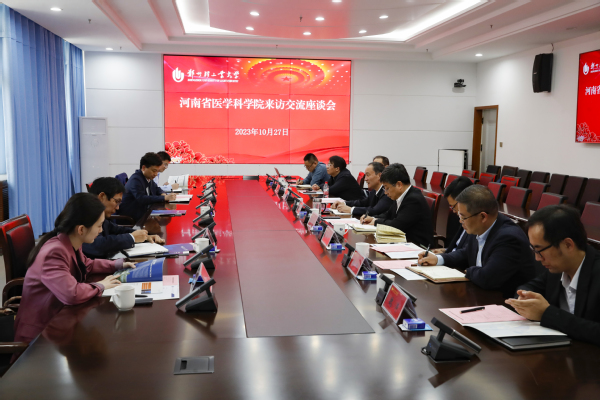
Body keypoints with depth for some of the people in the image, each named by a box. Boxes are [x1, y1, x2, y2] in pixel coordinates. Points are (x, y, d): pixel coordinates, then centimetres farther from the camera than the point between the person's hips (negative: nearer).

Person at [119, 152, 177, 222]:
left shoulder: (148, 177, 8)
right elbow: (141, 199, -32)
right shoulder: (135, 180, -18)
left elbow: (156, 188, 26)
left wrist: (163, 194, 1)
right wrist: (164, 198, -31)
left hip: (143, 213, 9)